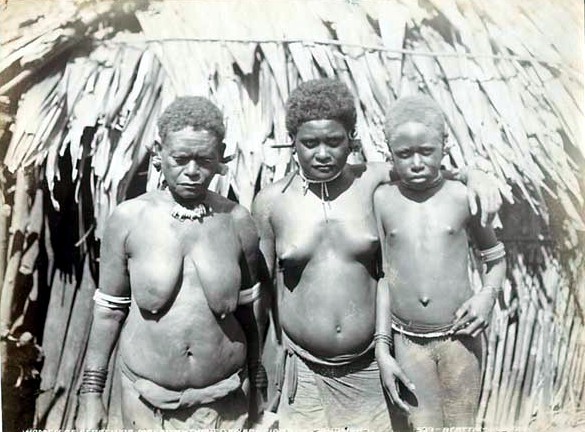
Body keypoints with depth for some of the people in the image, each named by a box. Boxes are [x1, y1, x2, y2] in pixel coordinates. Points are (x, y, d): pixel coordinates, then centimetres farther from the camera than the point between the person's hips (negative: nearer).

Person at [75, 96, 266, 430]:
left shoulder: (237, 221, -7)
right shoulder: (128, 219, -9)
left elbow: (247, 311, 2)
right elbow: (109, 309, -1)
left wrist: (257, 384, 8)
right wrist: (91, 391, 1)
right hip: (146, 399, 0)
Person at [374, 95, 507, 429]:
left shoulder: (463, 196, -6)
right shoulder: (382, 200, -5)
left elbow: (496, 257, 9)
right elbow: (383, 275, 0)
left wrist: (488, 294, -11)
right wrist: (381, 345, -1)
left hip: (460, 337, 0)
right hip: (408, 341, 0)